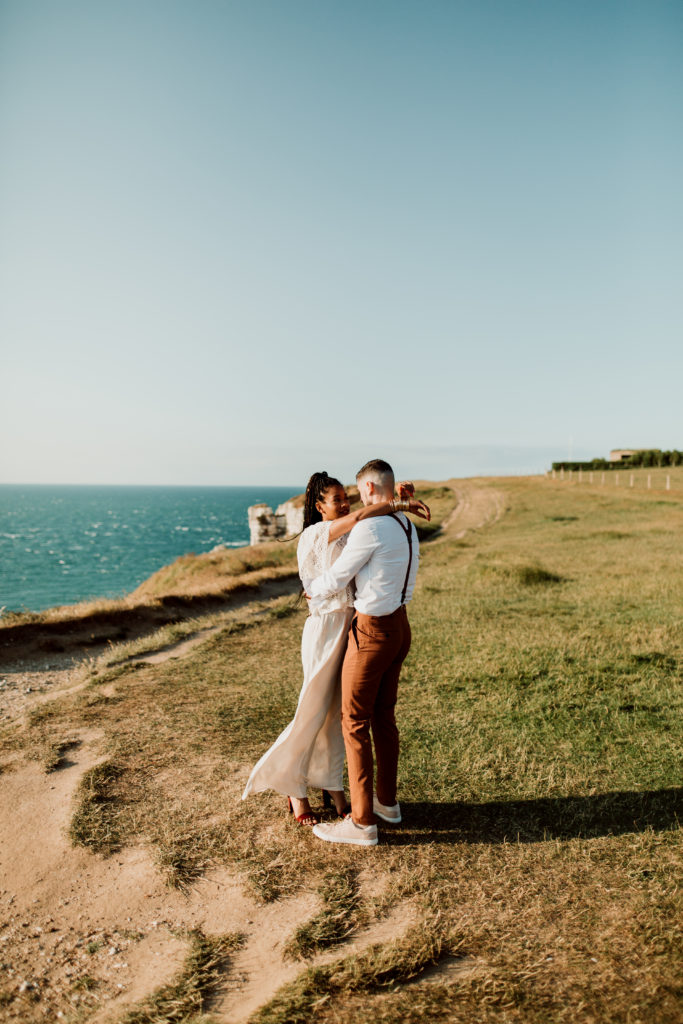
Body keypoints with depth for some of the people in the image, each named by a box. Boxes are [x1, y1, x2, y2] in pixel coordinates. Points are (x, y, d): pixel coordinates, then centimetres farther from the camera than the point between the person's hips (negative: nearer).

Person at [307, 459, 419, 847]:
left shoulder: (370, 528, -21)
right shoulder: (409, 529, 7)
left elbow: (336, 578, -13)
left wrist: (312, 590, 9)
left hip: (372, 631, -9)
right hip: (400, 625, 9)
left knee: (355, 723, 3)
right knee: (384, 716, 20)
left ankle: (362, 822, 12)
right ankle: (387, 800, 35)